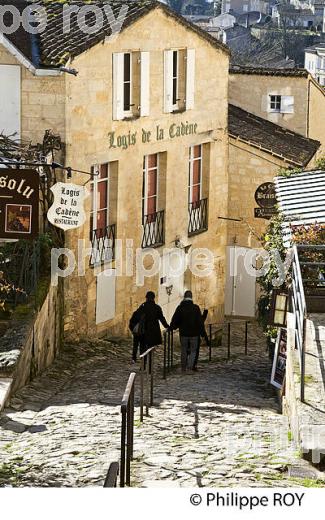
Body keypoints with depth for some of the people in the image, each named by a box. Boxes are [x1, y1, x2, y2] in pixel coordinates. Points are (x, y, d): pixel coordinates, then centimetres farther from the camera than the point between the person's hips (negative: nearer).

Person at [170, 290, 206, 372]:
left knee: (184, 351, 13)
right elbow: (200, 321, -5)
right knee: (193, 351, 6)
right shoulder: (196, 308, -8)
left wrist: (171, 328, 17)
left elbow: (175, 320, 0)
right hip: (194, 333, -1)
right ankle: (190, 367, -9)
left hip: (183, 333, 1)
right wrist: (202, 332, 2)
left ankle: (183, 368, 18)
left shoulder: (180, 308, -4)